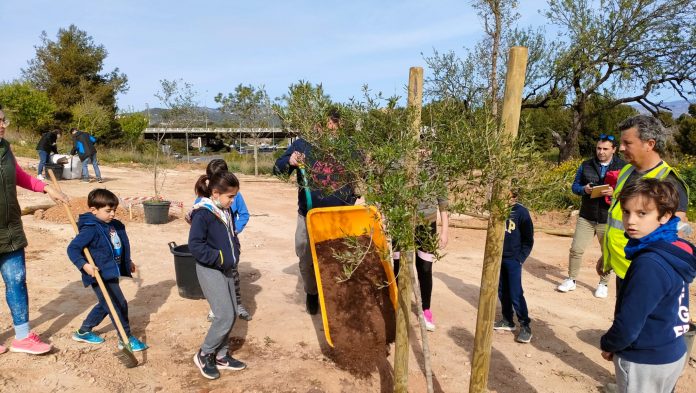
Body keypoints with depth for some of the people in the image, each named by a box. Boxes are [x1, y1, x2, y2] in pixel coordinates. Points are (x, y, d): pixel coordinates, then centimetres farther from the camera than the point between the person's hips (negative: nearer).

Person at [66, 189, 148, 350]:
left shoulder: (115, 225, 6)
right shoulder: (90, 229, -19)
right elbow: (72, 249, -20)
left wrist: (128, 262, 28)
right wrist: (84, 265, -32)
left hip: (111, 273, 9)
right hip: (100, 276, -9)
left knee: (106, 305, 22)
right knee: (119, 305, -5)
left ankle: (83, 332, 40)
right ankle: (126, 339, 7)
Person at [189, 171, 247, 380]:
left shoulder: (226, 212, 5)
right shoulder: (202, 214, -19)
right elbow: (195, 246, -22)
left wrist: (235, 252, 4)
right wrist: (219, 257, -20)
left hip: (225, 268, 8)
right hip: (209, 270, -8)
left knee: (232, 314, 12)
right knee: (225, 316, -9)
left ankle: (221, 355, 27)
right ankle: (204, 355, 13)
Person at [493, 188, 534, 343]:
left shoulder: (521, 212, -12)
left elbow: (528, 239, -7)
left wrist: (520, 258, -11)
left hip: (513, 260, -5)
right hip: (499, 258, 5)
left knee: (516, 294, -4)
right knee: (502, 292, 13)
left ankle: (525, 326, 8)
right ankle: (507, 321, 27)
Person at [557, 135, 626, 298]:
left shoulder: (623, 167, -2)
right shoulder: (586, 165, 4)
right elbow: (575, 186, 8)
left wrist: (614, 192, -22)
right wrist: (584, 189, -14)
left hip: (609, 220, -1)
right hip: (586, 217, 2)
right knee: (576, 249, 2)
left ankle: (603, 283, 28)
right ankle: (571, 280, 19)